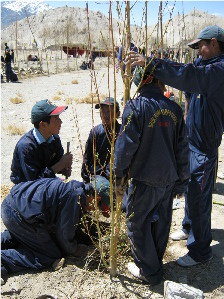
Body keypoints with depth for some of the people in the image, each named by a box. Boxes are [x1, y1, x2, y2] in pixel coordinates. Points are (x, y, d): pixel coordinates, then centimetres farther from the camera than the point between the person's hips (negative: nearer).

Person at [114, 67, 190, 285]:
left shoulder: (135, 107, -14)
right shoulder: (174, 109, 0)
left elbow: (125, 145, -16)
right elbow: (182, 148, 5)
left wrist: (119, 177, -4)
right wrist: (182, 181, 15)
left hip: (144, 180, -5)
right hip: (168, 179, 6)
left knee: (138, 225, 12)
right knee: (161, 223, 20)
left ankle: (149, 271, 25)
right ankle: (156, 265, 39)